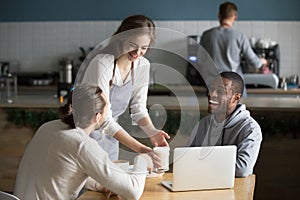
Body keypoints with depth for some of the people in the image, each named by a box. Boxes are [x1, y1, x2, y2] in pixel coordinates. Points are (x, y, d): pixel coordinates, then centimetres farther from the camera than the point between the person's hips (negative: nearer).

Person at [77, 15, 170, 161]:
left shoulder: (143, 65, -5)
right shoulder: (102, 63, -26)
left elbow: (138, 107, 3)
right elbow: (103, 118, -30)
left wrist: (151, 132, -17)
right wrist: (140, 149, -35)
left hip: (109, 137, 6)